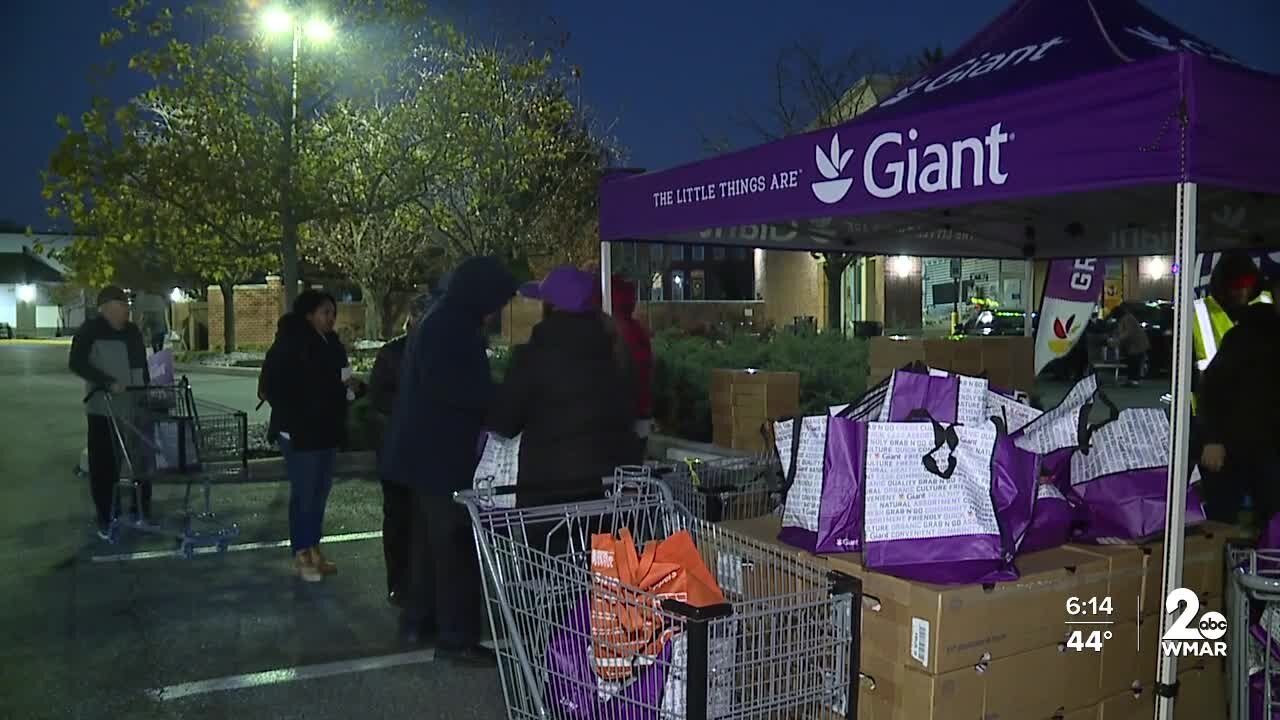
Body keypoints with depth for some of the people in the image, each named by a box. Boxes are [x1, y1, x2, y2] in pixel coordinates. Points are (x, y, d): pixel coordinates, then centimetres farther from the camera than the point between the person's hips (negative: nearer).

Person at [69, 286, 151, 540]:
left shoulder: (132, 331, 12)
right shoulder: (90, 331, -7)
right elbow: (76, 363, -16)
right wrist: (109, 383, -24)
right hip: (104, 410, -5)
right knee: (105, 466, 0)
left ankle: (142, 512, 20)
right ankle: (107, 519, 11)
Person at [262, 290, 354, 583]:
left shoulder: (331, 344, 9)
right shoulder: (289, 344, -11)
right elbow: (272, 386, -12)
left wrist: (347, 383, -1)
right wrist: (292, 421, -15)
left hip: (327, 429, 7)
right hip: (300, 432, -7)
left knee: (321, 491, 12)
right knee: (303, 492, -1)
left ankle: (314, 548, 22)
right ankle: (301, 554, 9)